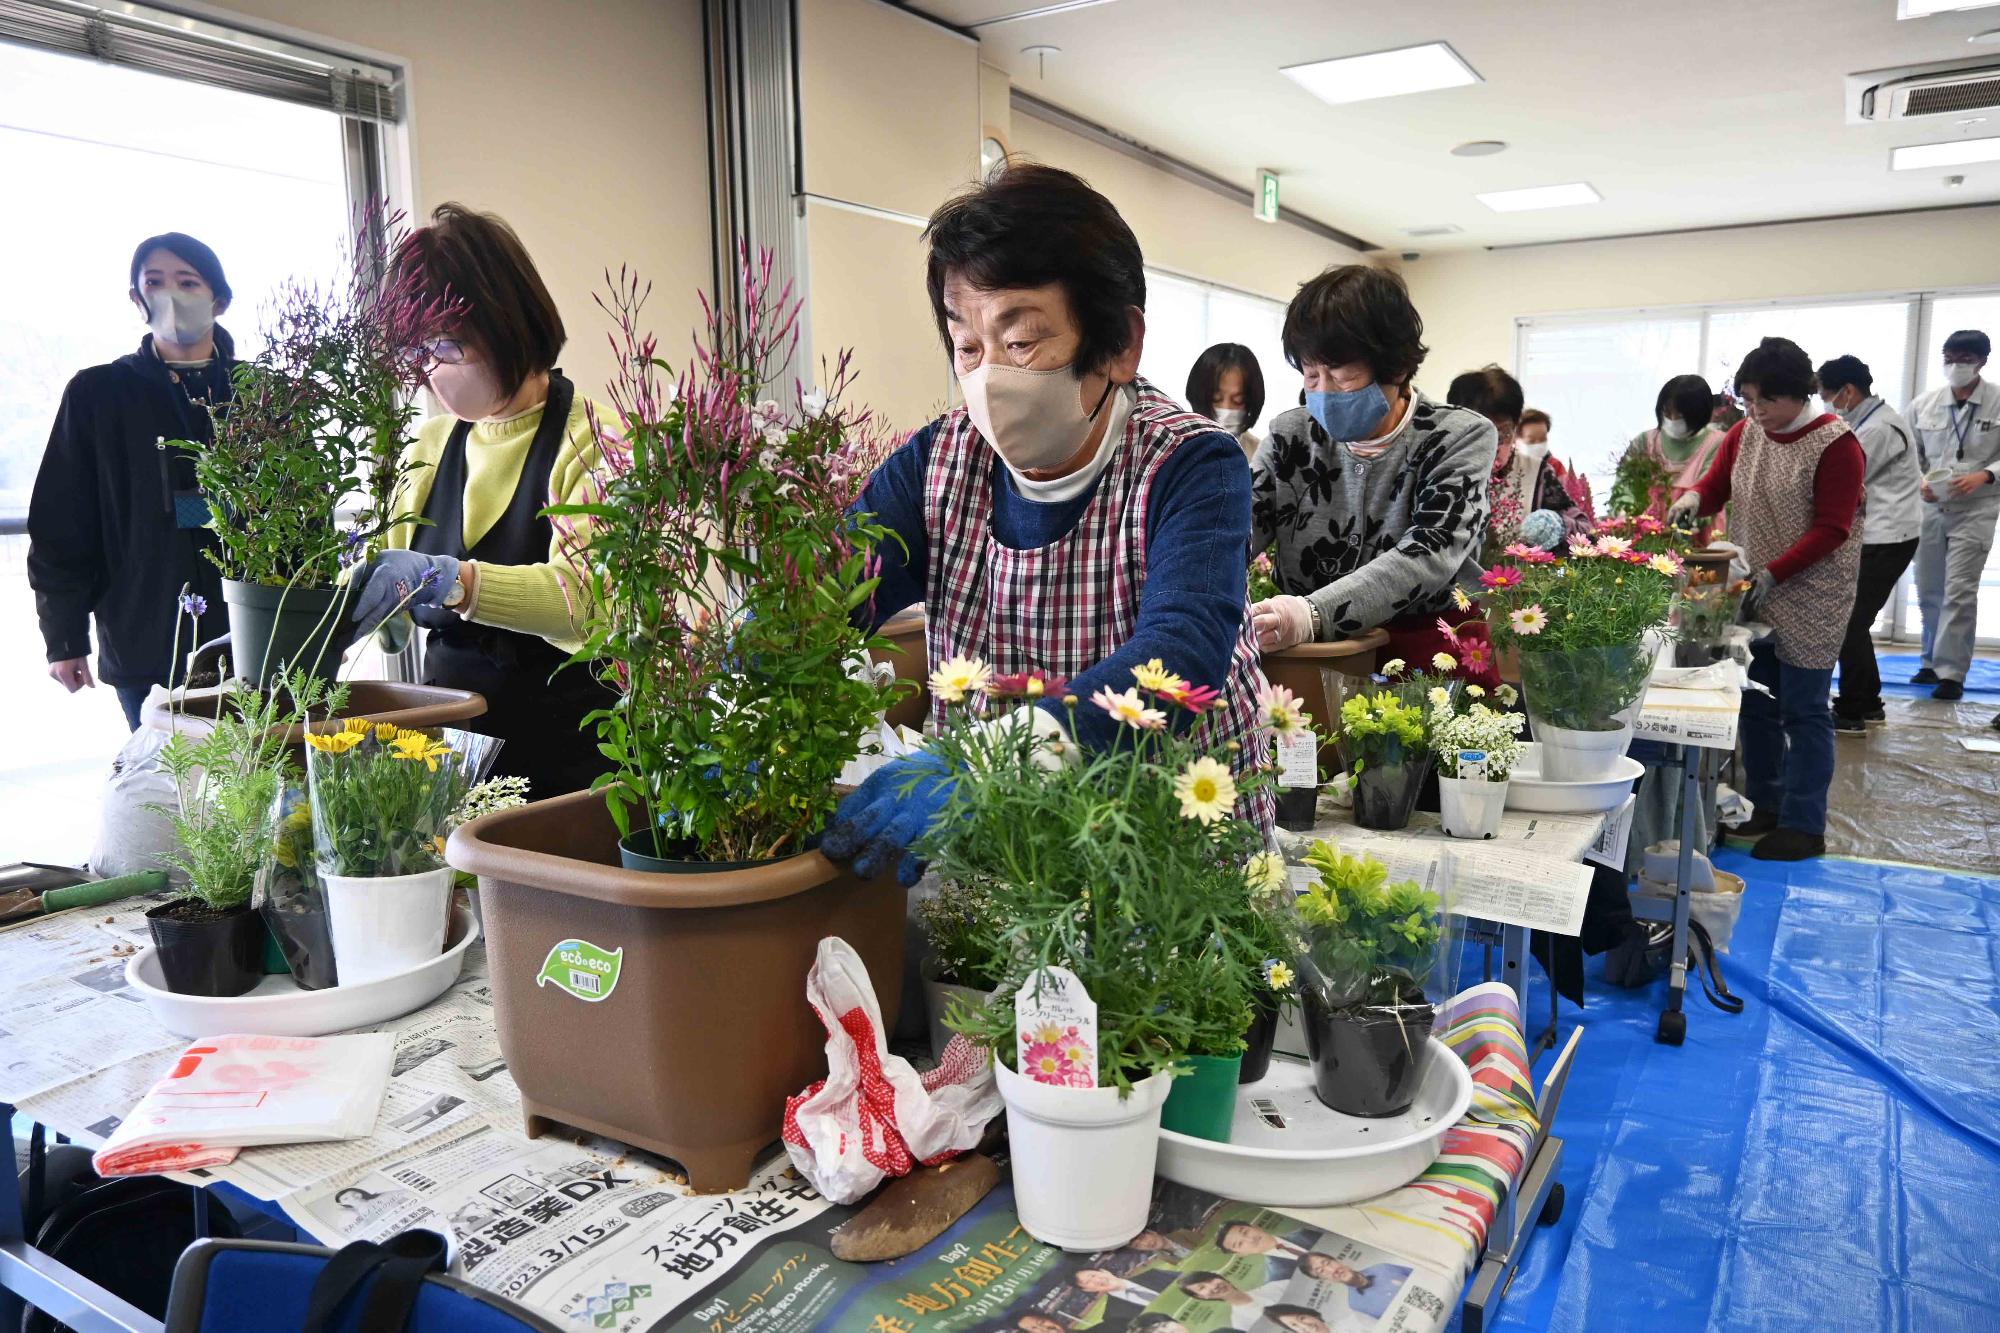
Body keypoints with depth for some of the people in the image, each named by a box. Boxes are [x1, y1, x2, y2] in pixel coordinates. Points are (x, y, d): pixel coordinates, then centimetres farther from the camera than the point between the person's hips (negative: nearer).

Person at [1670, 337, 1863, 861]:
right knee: (1755, 704, 12)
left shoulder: (1836, 444, -12)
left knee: (1803, 710, -1)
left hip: (1810, 597, -6)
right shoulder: (1744, 433, 5)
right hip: (1752, 591, 6)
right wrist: (1693, 497, -13)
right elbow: (1715, 486, 10)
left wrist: (1773, 575, -20)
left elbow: (1831, 529, -14)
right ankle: (1765, 807, 25)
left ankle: (1804, 826, 8)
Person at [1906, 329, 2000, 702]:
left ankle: (1951, 672, -4)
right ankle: (1933, 661, 27)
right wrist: (1919, 483, -9)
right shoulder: (1923, 405, 1)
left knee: (1959, 592, -9)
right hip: (1930, 508, 4)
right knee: (1928, 590, 12)